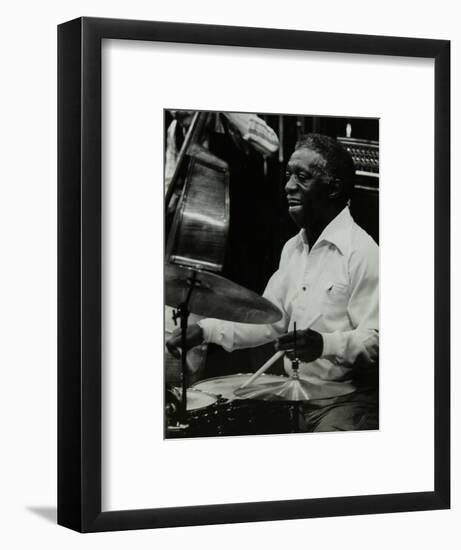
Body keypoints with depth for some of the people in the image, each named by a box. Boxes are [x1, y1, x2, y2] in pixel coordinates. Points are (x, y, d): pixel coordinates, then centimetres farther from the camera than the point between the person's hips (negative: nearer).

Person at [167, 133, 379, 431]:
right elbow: (268, 319, 15)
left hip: (347, 399, -8)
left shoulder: (361, 253, -14)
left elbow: (377, 340, -20)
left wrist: (325, 344, -37)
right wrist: (207, 329, 0)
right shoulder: (294, 248, 14)